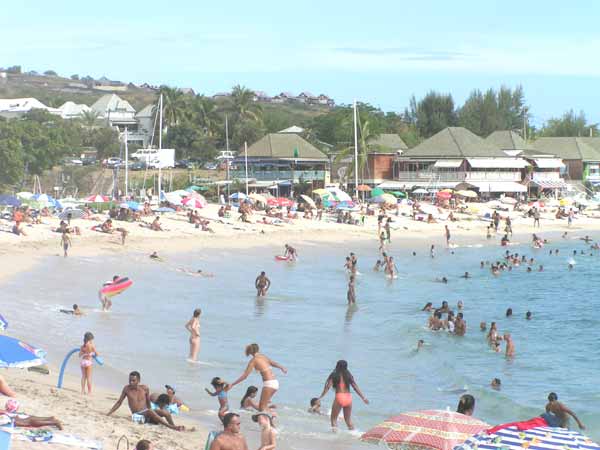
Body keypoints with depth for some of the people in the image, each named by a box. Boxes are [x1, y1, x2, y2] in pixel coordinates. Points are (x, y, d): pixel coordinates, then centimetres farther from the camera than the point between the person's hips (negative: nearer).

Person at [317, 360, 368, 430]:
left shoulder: (334, 375, -1)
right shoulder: (349, 375, 8)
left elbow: (328, 387, -8)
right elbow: (355, 387, 9)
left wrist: (320, 397, -5)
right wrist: (363, 398, 15)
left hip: (339, 397, -4)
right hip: (348, 397, 4)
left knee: (334, 418, 5)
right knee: (348, 419, 18)